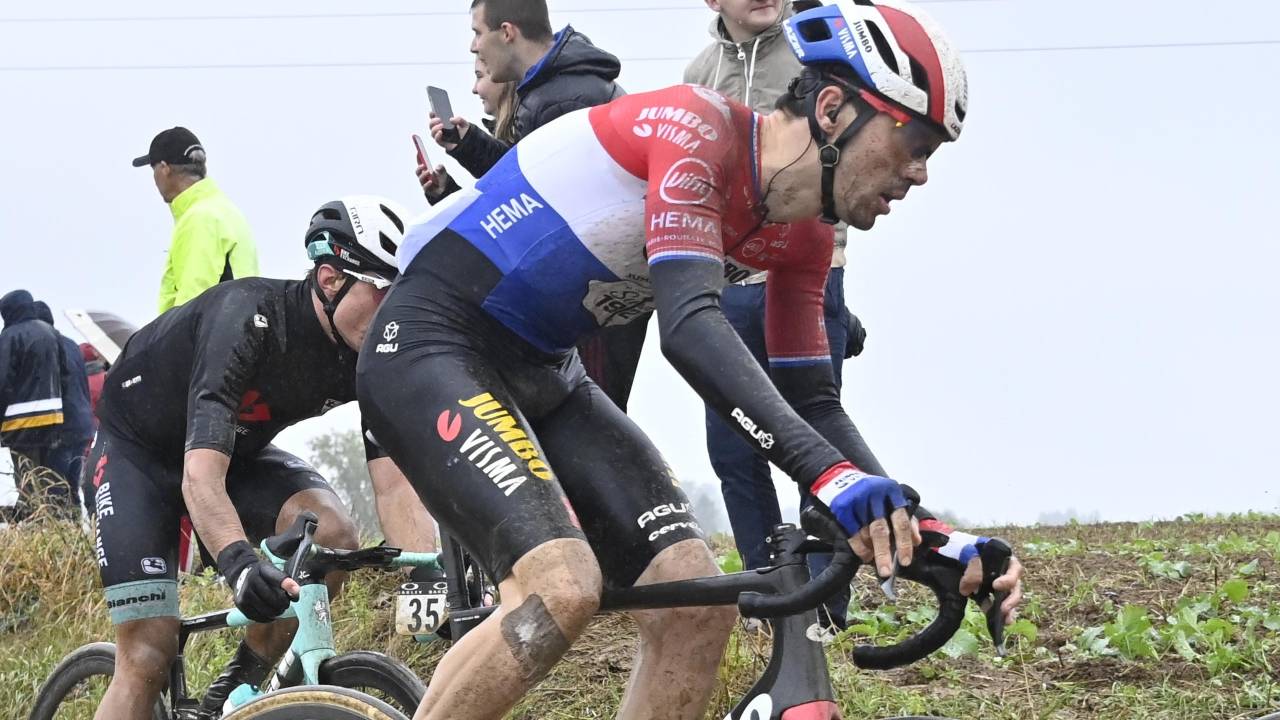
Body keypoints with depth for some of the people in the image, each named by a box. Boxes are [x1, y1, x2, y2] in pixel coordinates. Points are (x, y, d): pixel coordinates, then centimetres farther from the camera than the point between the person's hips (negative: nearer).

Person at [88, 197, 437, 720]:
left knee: (331, 532, -25)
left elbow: (393, 483, -22)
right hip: (137, 447, -5)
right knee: (148, 656, -18)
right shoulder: (248, 318, -36)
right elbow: (201, 475, -44)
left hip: (239, 449, 5)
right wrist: (240, 562, -61)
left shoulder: (370, 357, -17)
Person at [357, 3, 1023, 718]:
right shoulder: (695, 127, -23)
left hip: (543, 375, 9)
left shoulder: (801, 240, 3)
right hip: (430, 345, -9)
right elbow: (690, 324, -35)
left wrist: (922, 532, -6)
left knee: (699, 606, -6)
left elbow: (810, 403, 8)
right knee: (562, 588, -30)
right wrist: (830, 474, -46)